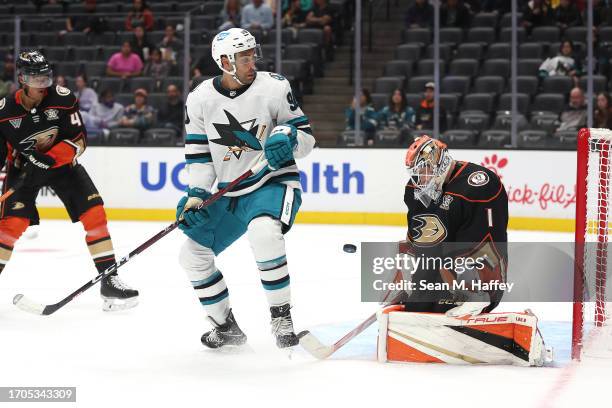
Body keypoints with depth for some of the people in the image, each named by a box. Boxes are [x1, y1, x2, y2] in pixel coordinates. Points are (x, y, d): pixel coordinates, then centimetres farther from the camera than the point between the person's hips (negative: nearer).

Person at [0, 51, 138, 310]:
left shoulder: (63, 99, -17)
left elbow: (79, 139, -17)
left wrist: (47, 160, -28)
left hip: (61, 162, 2)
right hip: (23, 167, -2)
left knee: (93, 212, -10)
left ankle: (109, 281, -4)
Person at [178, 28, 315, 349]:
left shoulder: (274, 87, -10)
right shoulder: (200, 99, -2)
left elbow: (306, 137, -4)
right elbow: (198, 154, 4)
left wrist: (288, 136, -26)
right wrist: (196, 196, -7)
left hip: (273, 183, -5)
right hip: (230, 194, 5)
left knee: (262, 232, -36)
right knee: (193, 253, 2)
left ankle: (281, 316, -23)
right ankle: (226, 327, 21)